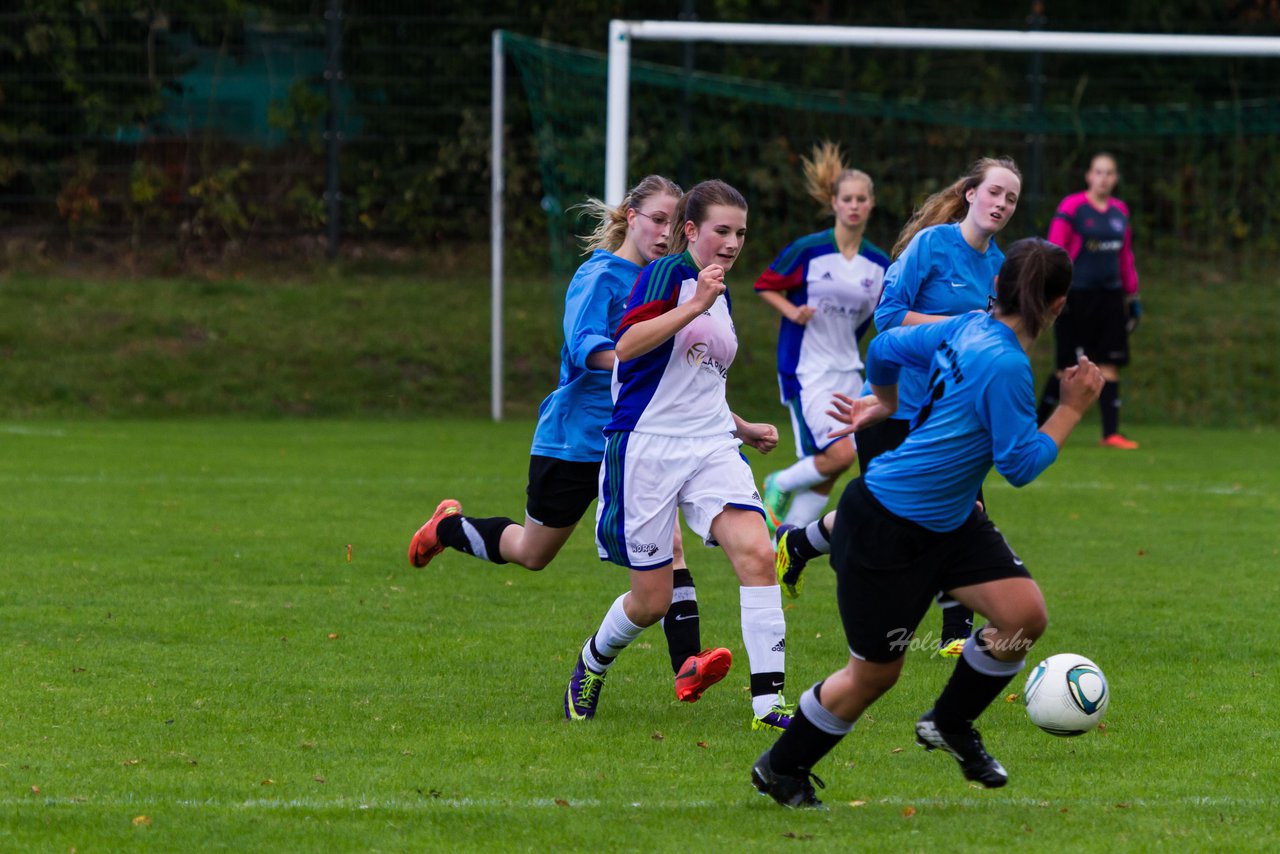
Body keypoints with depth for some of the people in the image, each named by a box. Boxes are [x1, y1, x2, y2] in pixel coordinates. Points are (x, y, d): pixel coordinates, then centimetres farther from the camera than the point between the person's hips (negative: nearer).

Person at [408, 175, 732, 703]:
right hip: (574, 439, -6)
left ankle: (687, 666, -23)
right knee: (531, 553, 12)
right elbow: (584, 347, -32)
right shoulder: (600, 277, -16)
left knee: (666, 540, -15)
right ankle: (449, 527, 40)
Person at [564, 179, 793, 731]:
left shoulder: (721, 297, 17)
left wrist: (743, 430, 20)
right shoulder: (667, 273, -7)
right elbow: (627, 346, -24)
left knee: (756, 554, -19)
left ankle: (768, 703, -21)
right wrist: (696, 306, -28)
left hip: (711, 448, 6)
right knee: (652, 600, 0)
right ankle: (592, 662, 33)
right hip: (647, 447, -6)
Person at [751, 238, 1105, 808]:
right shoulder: (1005, 365, -26)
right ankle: (781, 768, 27)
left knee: (1025, 615, -5)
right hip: (886, 527, -9)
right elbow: (1021, 466, -20)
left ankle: (949, 724, 19)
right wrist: (1072, 408, -13)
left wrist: (885, 405, 33)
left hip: (949, 521, 9)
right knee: (873, 674, 5)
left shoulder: (969, 328, -1)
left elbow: (886, 349, 14)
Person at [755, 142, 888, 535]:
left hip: (848, 370, 5)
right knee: (840, 454, -18)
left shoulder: (879, 264, 4)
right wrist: (792, 311, -15)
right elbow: (765, 285, 1)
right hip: (806, 368, -5)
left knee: (825, 473, 3)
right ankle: (779, 486, 9)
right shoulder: (808, 250, -8)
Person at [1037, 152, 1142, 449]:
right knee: (1069, 368, -3)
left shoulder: (1119, 211, 12)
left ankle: (1111, 433, -1)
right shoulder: (1072, 208, -6)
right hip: (1077, 296, -5)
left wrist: (1132, 296, 20)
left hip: (1110, 296, 5)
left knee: (1109, 365, -1)